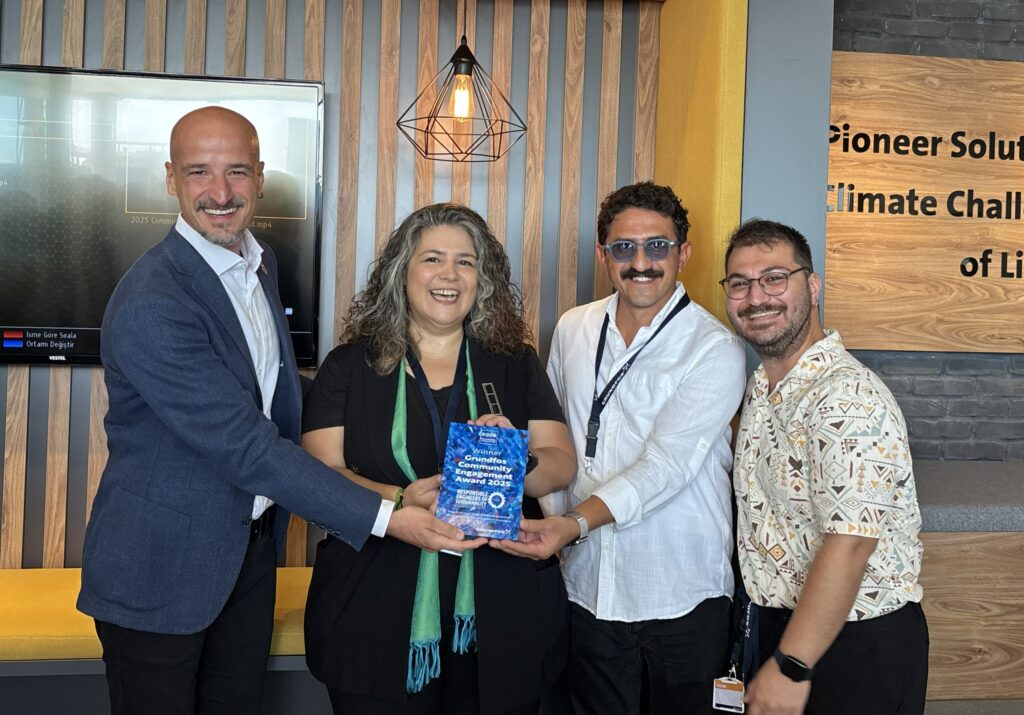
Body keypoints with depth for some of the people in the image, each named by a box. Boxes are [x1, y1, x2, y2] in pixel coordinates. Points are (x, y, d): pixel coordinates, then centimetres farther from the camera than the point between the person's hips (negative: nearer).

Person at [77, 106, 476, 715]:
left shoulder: (260, 265, 3)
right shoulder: (150, 306, -26)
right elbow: (244, 446, -28)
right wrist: (384, 517, -28)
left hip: (251, 548, 8)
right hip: (160, 569, -7)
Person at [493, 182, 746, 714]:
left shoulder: (715, 349, -11)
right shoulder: (573, 330, 5)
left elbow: (666, 465, -20)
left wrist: (577, 522, -31)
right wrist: (552, 522, 5)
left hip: (681, 600, -3)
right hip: (589, 589, 4)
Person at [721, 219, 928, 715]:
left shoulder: (849, 398, -23)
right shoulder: (760, 390, 5)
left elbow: (849, 545, -28)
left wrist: (790, 667, -25)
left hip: (858, 642, -7)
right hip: (778, 624, 8)